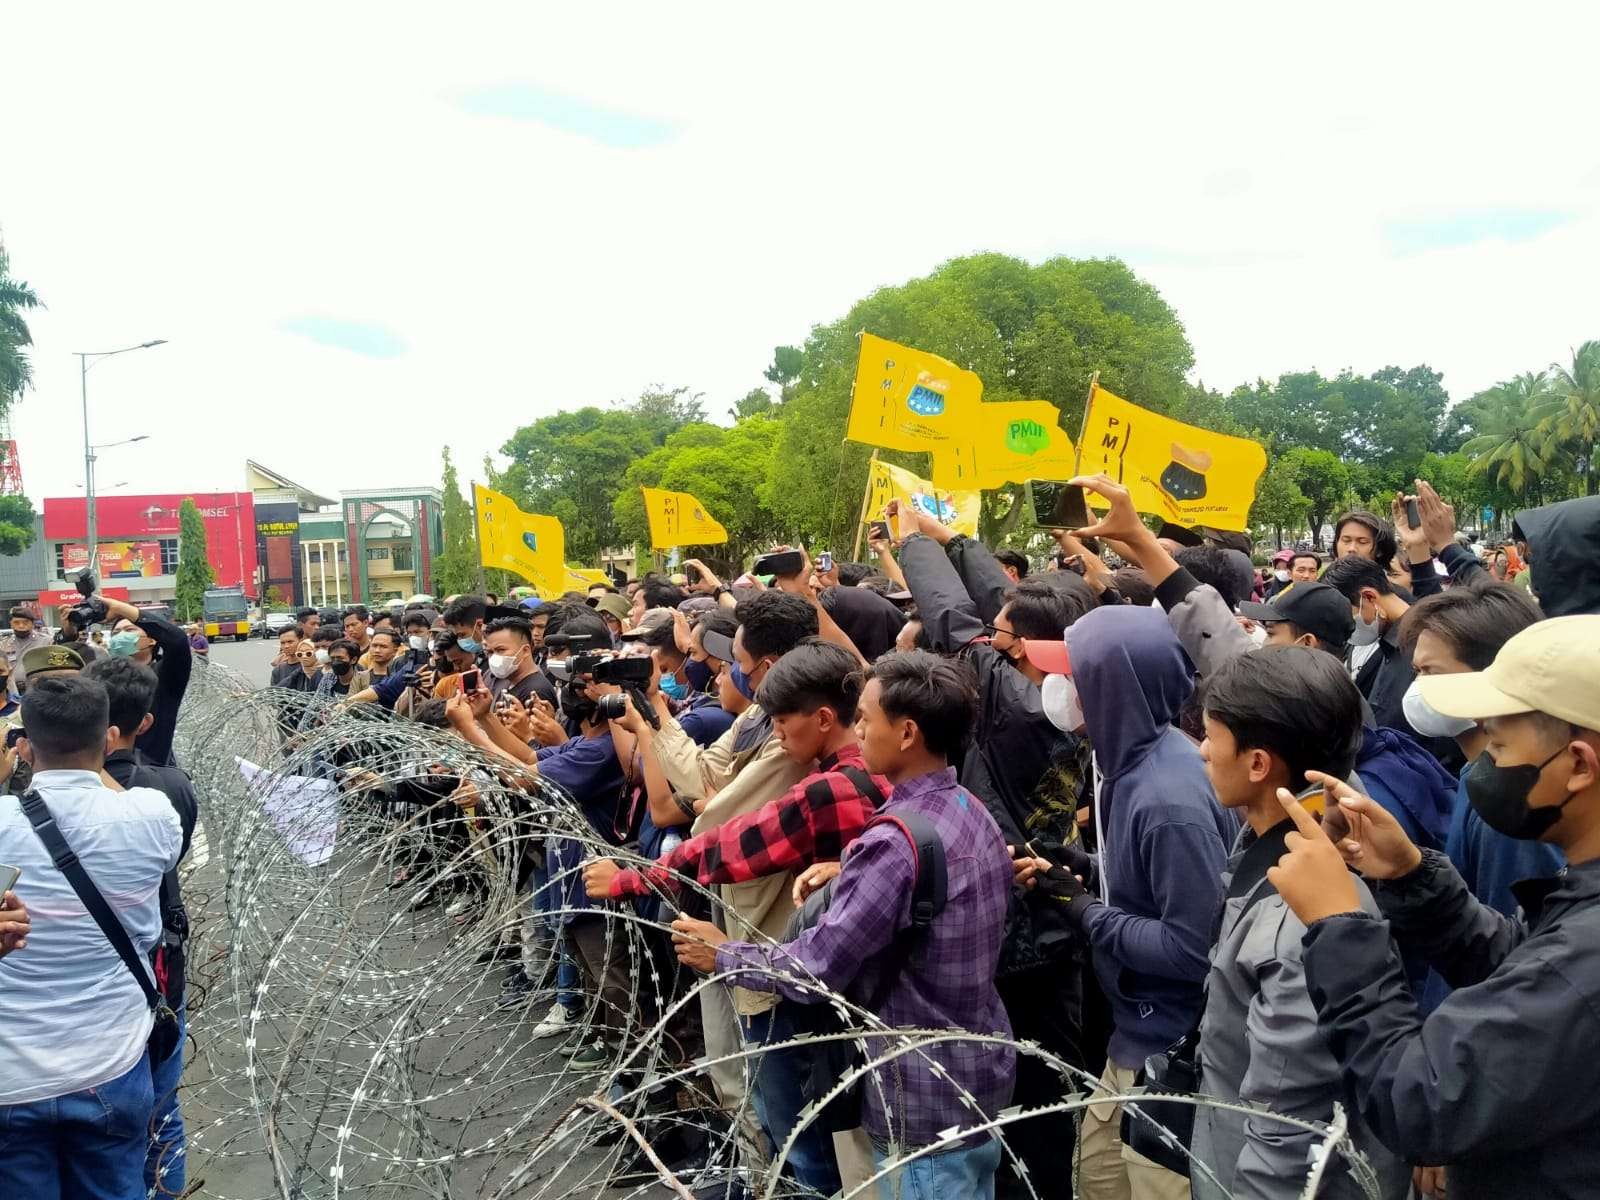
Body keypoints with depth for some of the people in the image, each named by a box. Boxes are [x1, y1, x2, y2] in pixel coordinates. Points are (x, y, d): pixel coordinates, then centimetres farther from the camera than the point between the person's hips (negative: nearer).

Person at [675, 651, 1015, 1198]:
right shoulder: (973, 812, 1)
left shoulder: (894, 842, -27)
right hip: (981, 1072, 8)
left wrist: (723, 954, -7)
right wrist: (849, 875, 6)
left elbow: (813, 969, -22)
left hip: (923, 1101, -8)